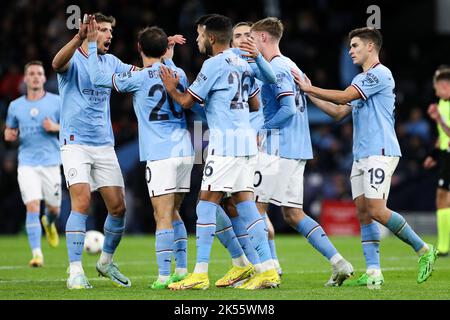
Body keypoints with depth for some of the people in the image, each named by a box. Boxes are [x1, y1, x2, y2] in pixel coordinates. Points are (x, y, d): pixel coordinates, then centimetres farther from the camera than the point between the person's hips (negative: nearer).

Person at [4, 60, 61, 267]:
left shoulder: (56, 102, 2)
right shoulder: (16, 106, 8)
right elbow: (9, 131, 19)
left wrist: (55, 127, -14)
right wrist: (10, 135, -5)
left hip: (50, 162, 0)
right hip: (27, 163, 0)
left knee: (54, 208, 7)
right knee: (32, 206, -14)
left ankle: (49, 223, 46)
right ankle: (37, 254, -14)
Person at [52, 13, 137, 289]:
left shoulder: (110, 62, 12)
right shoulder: (73, 60, -7)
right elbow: (58, 63, -30)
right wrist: (79, 38, -48)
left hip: (104, 145, 6)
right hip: (75, 143, -6)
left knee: (118, 207, 2)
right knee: (82, 202, -19)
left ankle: (106, 262, 24)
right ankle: (76, 272, -16)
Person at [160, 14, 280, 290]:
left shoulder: (214, 64, -10)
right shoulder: (243, 64, 15)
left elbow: (186, 102, -6)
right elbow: (255, 105, 22)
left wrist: (171, 88, 13)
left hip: (225, 140, -8)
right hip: (246, 137, 8)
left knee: (207, 203, -5)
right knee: (245, 203, 8)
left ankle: (201, 274, -7)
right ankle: (268, 270, 2)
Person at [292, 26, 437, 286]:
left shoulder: (380, 74, -9)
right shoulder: (361, 80, 22)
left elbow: (344, 97, -15)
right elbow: (339, 112, 23)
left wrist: (309, 88, -8)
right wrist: (310, 94, 16)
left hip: (380, 152, -10)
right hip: (361, 155, 10)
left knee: (376, 210, -16)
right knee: (363, 212, 1)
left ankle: (423, 250, -3)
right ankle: (373, 274, -1)